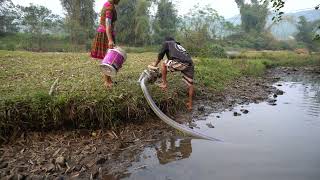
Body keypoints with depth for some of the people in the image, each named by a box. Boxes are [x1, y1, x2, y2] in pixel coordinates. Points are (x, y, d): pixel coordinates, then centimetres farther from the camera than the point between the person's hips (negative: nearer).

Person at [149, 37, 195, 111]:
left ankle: (164, 84, 21)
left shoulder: (166, 43, 23)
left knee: (164, 64, 20)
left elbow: (161, 55, 20)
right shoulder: (179, 45, 41)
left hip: (180, 62, -6)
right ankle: (190, 104, 23)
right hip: (190, 64, 6)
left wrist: (155, 64, 35)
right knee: (190, 84, 16)